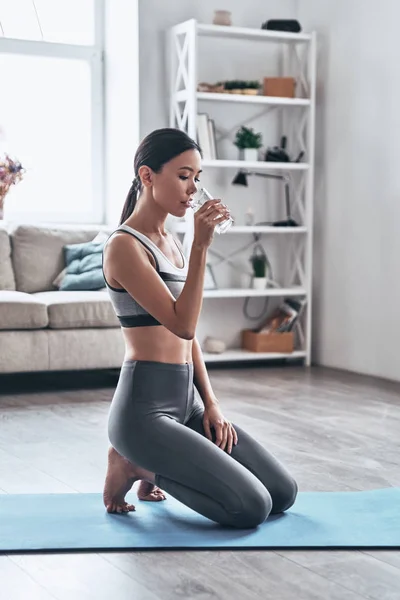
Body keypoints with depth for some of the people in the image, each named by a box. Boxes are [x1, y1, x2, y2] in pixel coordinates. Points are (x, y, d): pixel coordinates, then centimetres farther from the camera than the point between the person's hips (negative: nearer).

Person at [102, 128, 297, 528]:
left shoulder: (169, 242, 14)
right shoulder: (124, 246, -14)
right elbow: (182, 325, -21)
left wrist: (210, 403, 8)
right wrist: (201, 246, -25)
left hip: (185, 402, 9)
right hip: (144, 408, -9)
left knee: (283, 493, 7)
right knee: (252, 507, -15)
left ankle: (155, 468, 16)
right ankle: (133, 466, 2)